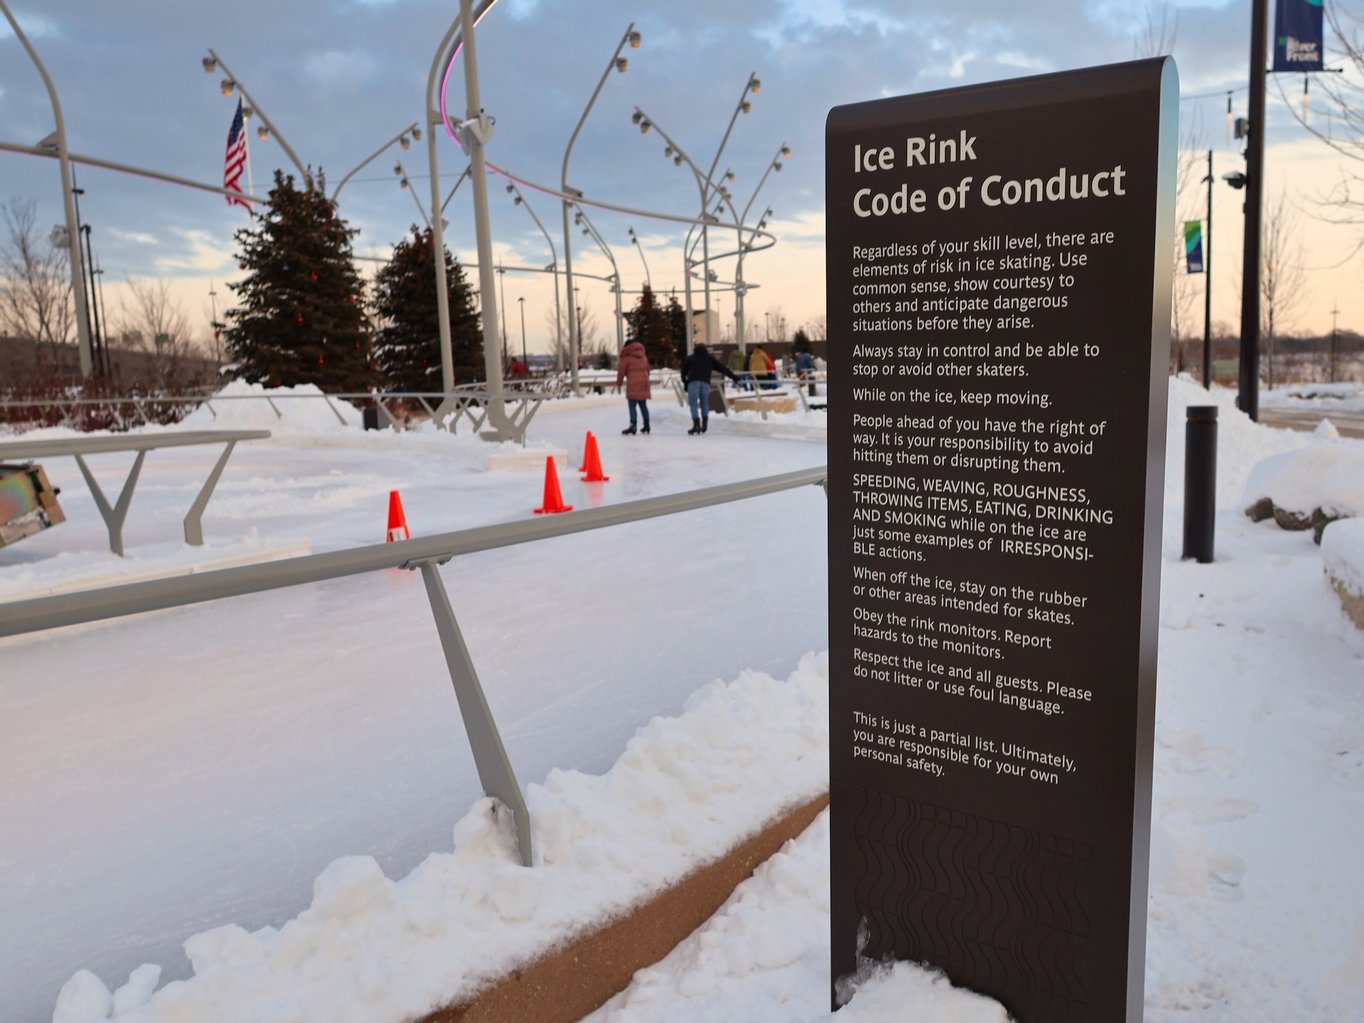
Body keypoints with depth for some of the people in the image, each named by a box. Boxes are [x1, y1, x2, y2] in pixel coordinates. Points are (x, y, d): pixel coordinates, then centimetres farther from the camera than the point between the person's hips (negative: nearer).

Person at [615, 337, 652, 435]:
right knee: (643, 405, 13)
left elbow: (621, 371, -2)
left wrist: (618, 384, 6)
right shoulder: (643, 355, 18)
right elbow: (647, 369, 22)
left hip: (633, 384, -6)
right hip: (644, 382, 6)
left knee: (632, 405, -8)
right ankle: (646, 426, 18)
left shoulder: (626, 356, -1)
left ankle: (633, 426, -18)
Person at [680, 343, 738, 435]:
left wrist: (685, 382, 30)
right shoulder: (710, 358, 22)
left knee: (693, 403, -3)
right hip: (705, 382, 1)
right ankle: (704, 423, 6)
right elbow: (723, 368, 16)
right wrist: (734, 377, 15)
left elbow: (684, 371, 20)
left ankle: (696, 424, -16)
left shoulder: (690, 358, 22)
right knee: (704, 403, 14)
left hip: (693, 382, -1)